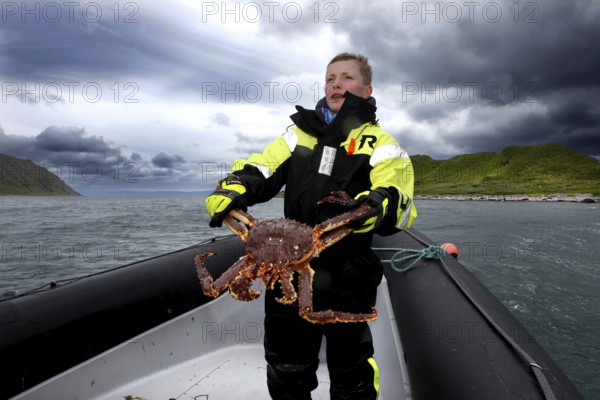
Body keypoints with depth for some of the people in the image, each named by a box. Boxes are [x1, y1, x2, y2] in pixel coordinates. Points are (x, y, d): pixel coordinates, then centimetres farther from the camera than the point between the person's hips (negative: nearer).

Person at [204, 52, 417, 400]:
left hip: (346, 279, -3)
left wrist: (382, 204, -35)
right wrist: (232, 188, -16)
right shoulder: (299, 133, 13)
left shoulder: (381, 144, 1)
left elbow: (400, 205, -13)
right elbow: (259, 170, 5)